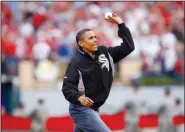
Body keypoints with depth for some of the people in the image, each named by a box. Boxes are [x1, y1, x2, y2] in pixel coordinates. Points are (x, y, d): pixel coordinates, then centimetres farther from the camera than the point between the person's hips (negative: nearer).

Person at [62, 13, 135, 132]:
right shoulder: (76, 62, -13)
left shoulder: (105, 53, 5)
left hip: (93, 110, 7)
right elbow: (67, 87, -18)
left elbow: (128, 47, 5)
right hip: (81, 110, -7)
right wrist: (79, 98, -38)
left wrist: (121, 25, 0)